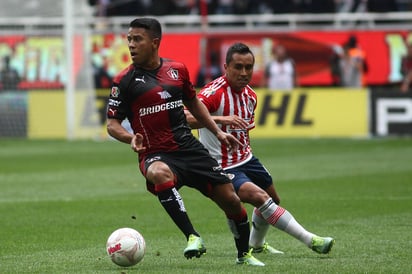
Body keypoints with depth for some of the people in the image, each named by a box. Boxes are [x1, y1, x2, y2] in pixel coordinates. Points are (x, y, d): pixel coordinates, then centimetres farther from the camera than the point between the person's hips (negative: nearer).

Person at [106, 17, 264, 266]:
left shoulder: (177, 70, 6)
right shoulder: (125, 81, -5)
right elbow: (112, 124, -4)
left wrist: (217, 131, 19)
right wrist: (130, 137, -25)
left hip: (189, 147, 4)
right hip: (156, 154, -4)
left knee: (230, 199, 2)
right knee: (159, 173, -41)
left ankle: (244, 254, 27)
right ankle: (193, 237, -34)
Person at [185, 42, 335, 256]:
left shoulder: (250, 96, 4)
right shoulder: (213, 93, -22)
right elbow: (185, 117, -38)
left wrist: (244, 148, 13)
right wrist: (220, 119, -47)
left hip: (246, 159, 9)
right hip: (223, 167, -9)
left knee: (273, 200, 23)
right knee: (260, 197, -26)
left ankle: (256, 245, 48)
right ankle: (310, 240, -27)